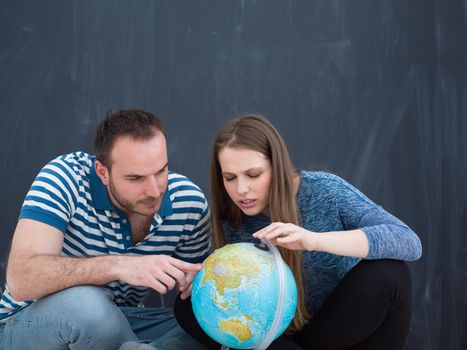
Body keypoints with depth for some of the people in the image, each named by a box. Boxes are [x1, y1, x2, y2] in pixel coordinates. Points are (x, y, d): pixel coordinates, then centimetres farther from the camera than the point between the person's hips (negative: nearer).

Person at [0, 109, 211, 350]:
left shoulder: (188, 202, -12)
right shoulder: (66, 176, -23)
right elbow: (20, 280, -33)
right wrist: (118, 265, -45)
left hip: (118, 325, 3)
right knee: (84, 302, -35)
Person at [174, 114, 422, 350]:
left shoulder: (325, 191, -19)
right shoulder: (230, 220, -9)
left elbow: (410, 243, -30)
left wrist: (315, 240, -43)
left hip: (345, 326, -3)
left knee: (388, 275, -31)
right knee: (189, 305, -16)